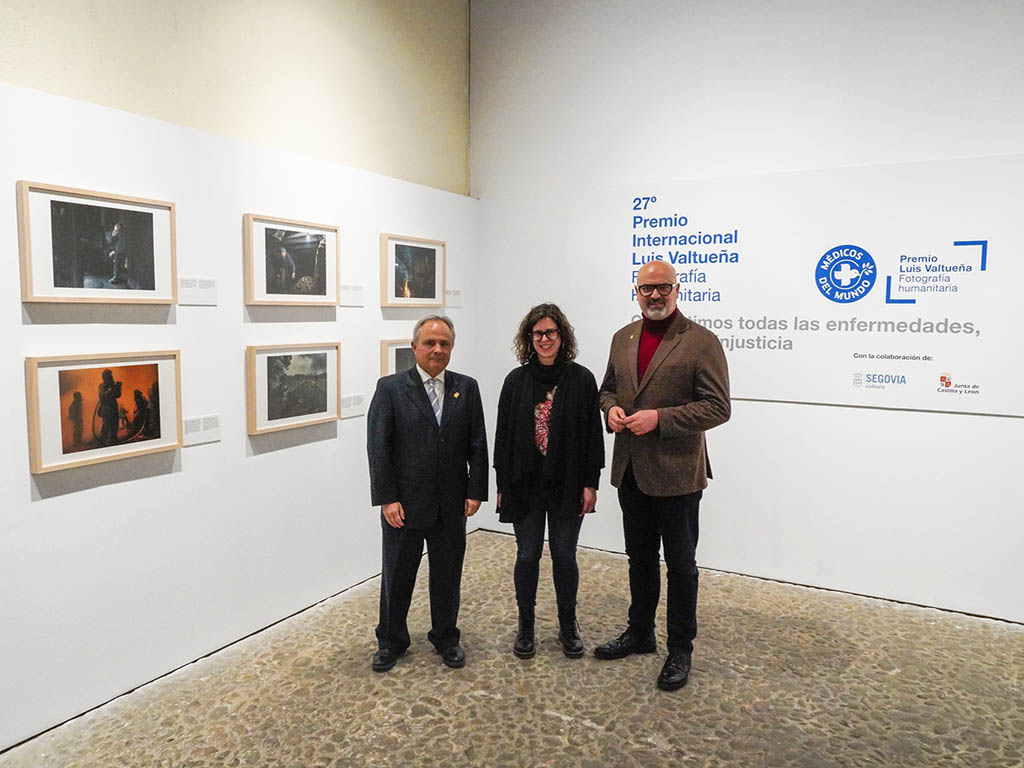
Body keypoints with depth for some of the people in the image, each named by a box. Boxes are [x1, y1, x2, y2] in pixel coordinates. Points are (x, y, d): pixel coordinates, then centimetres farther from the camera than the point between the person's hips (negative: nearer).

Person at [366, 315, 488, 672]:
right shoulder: (390, 388, -5)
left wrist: (476, 491, -3)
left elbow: (477, 445, 3)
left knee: (448, 575, 15)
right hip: (404, 504, -2)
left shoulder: (467, 388, 3)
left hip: (452, 505, 2)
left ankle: (446, 638, 35)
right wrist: (387, 498, -12)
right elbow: (378, 448, -8)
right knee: (397, 576, 13)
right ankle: (390, 641, 32)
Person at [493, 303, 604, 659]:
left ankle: (568, 626, 28)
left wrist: (590, 483, -4)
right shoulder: (516, 381, 1)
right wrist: (502, 485, 2)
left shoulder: (581, 379, -2)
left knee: (564, 555, 8)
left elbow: (593, 434, -1)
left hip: (567, 485, -1)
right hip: (524, 485, 1)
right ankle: (526, 626, 27)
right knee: (527, 555, 9)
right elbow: (503, 435, 3)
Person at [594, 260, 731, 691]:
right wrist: (610, 409, -4)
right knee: (640, 557, 20)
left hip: (676, 473, -6)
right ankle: (640, 634, 38)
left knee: (680, 564, 9)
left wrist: (659, 418, -22)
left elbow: (717, 407, -14)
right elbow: (608, 388, 19)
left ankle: (680, 650, 25)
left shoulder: (701, 342, -11)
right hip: (631, 471, 6)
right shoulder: (623, 338, 8)